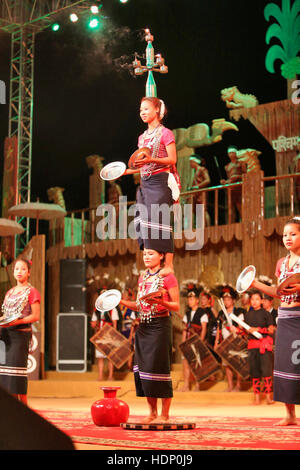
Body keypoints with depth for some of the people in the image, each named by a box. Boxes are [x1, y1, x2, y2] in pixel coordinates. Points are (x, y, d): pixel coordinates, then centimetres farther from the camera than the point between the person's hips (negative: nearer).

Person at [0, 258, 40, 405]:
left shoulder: (32, 292, 0)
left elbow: (36, 316, -8)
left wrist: (17, 321, -20)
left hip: (21, 333, -6)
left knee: (17, 366, -11)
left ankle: (23, 403, -7)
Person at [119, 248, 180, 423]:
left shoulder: (168, 277, -4)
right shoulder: (143, 277, 15)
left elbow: (177, 307, -5)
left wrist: (161, 302, -23)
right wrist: (121, 301, 4)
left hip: (160, 325, -6)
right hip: (143, 325, 7)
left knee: (159, 367, -7)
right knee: (143, 368, 5)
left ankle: (165, 414, 1)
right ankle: (152, 413, 15)